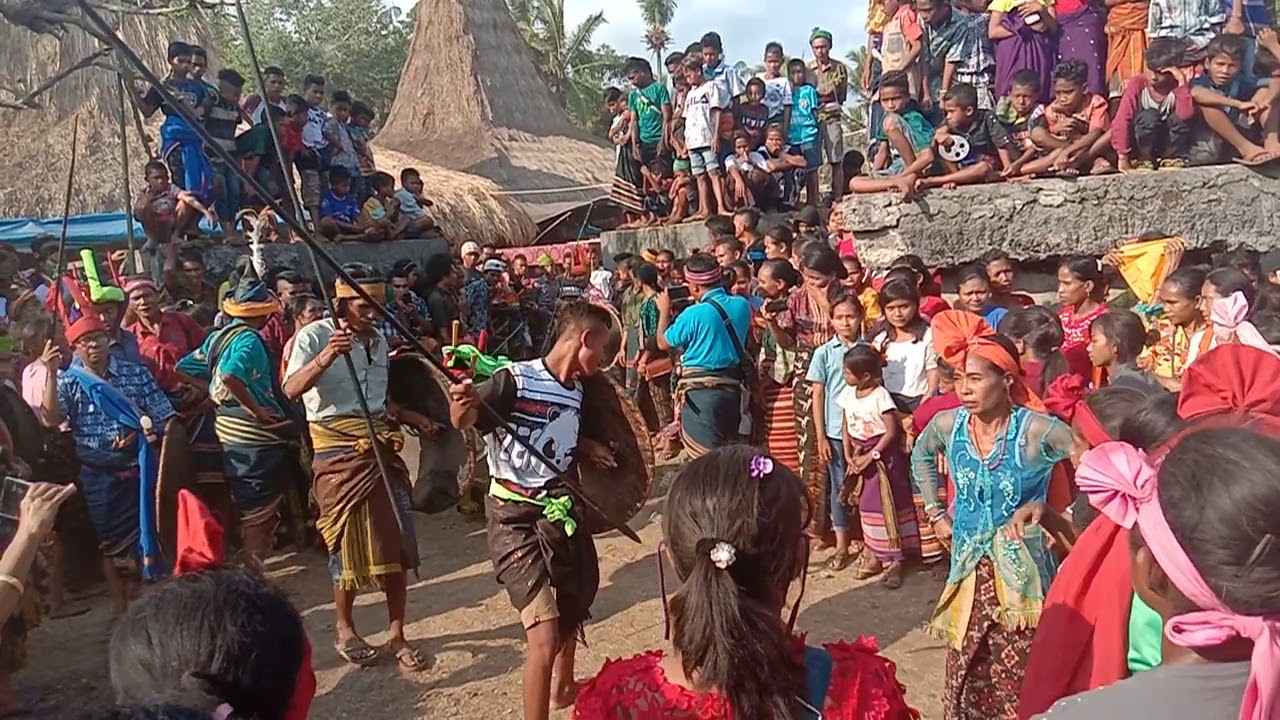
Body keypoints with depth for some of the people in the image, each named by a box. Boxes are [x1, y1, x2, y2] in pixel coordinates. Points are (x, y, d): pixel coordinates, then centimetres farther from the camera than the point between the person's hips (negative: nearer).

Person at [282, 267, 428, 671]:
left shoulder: (379, 340, 14)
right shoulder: (314, 336, -7)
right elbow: (291, 390, -23)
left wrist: (412, 419, 13)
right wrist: (326, 357, -36)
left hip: (380, 447, 6)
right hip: (338, 451, -5)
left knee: (398, 540, 2)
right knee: (348, 542, 3)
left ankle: (397, 634, 13)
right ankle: (345, 630, 23)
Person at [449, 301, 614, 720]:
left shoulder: (576, 391, 5)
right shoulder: (515, 379, -18)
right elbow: (463, 422, -23)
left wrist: (587, 449, 1)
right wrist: (463, 404, -45)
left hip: (559, 509, 8)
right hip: (515, 519, -8)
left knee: (575, 604, 25)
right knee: (545, 639, -15)